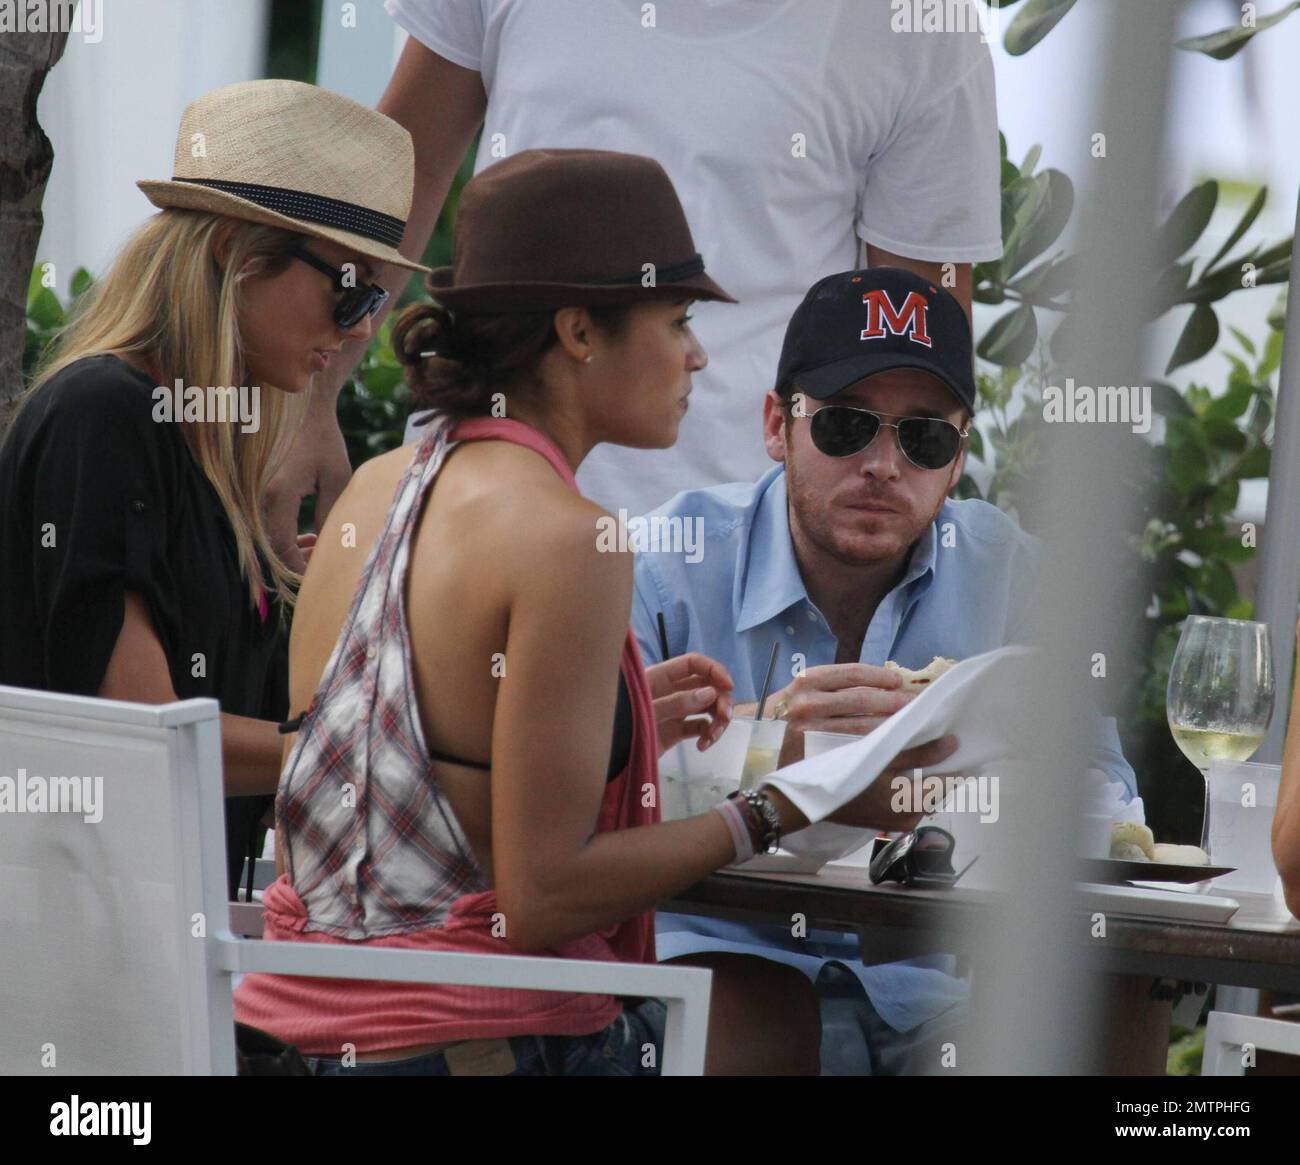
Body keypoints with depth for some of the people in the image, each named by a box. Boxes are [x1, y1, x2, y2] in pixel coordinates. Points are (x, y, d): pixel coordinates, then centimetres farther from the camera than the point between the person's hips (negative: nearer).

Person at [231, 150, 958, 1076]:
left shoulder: (377, 487, 8)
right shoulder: (567, 540, -17)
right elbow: (539, 898, -19)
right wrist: (783, 808, -10)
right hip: (471, 1042, -9)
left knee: (772, 998, 20)